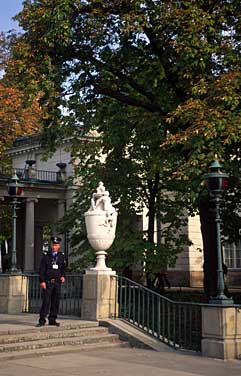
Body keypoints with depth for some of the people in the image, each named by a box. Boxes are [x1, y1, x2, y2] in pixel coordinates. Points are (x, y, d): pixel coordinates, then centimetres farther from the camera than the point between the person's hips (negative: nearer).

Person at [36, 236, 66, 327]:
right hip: (47, 282, -3)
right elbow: (41, 269, -2)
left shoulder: (61, 256, 10)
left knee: (56, 301, 4)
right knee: (46, 301, -8)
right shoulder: (46, 255, 1)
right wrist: (42, 281, -11)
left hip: (57, 282, 4)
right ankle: (42, 320, -5)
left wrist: (62, 276, 0)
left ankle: (52, 320, 12)